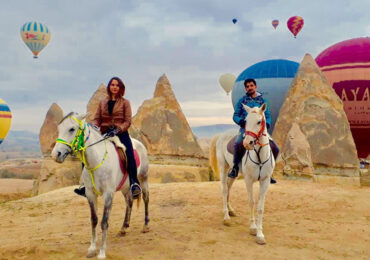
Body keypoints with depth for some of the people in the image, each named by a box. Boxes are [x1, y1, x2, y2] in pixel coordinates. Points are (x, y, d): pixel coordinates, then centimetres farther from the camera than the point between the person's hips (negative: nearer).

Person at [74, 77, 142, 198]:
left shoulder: (125, 102, 7)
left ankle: (134, 183, -25)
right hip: (105, 134, 4)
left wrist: (117, 130, -20)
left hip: (120, 133, -4)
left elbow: (127, 122, -2)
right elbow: (97, 119, 12)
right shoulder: (102, 102, 17)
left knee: (129, 153, -32)